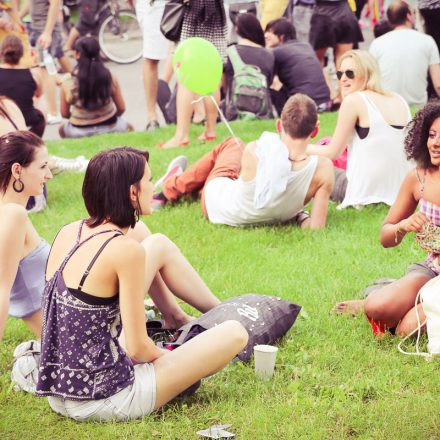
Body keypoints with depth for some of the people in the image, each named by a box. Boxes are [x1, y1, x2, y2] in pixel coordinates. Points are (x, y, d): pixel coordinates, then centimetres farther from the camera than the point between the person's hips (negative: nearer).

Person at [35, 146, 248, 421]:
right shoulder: (125, 250, -23)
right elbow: (138, 348, -20)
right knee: (236, 333, 3)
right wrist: (169, 357, 4)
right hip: (104, 403, -8)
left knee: (159, 245, 14)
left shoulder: (68, 233, 0)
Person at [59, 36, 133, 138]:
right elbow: (121, 108, -4)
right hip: (110, 128, 1)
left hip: (79, 132, -1)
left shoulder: (67, 84, -15)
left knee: (62, 129, 35)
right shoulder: (110, 78, -12)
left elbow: (64, 114, -4)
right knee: (128, 127, 35)